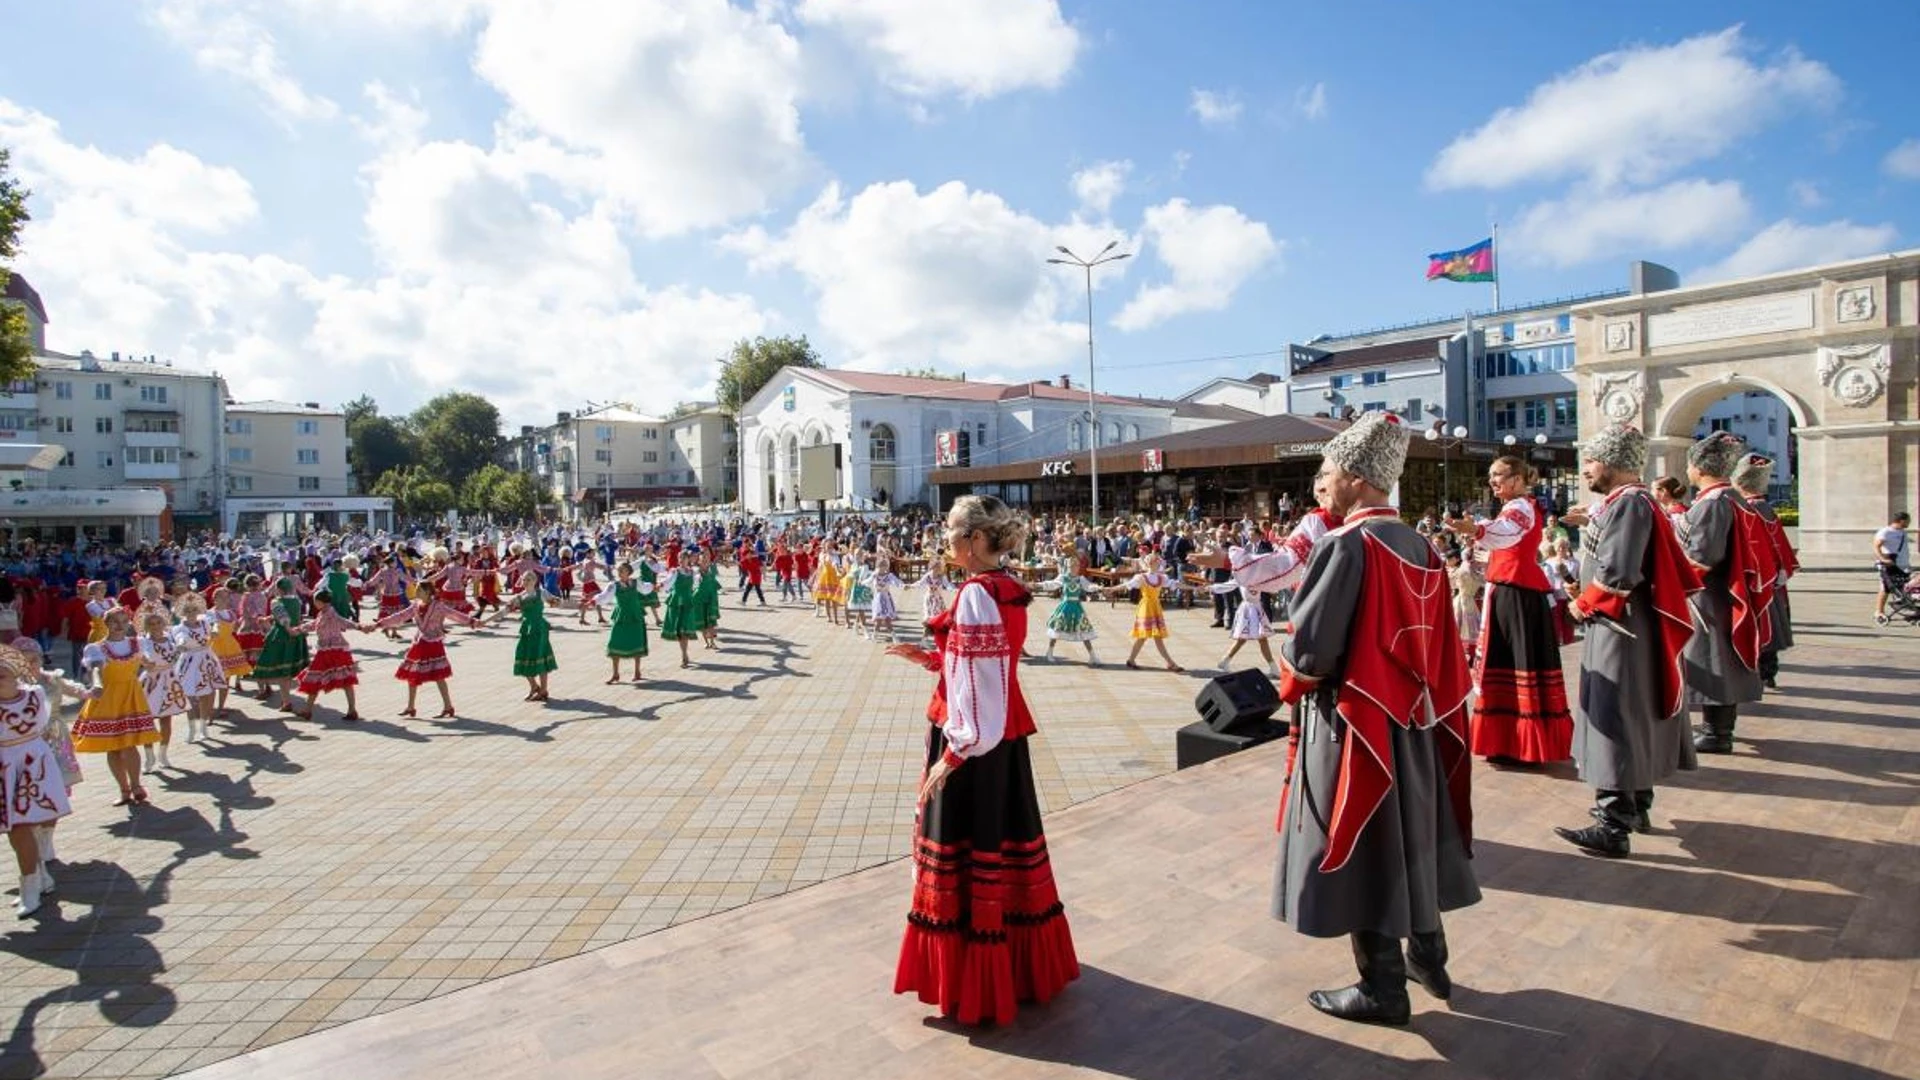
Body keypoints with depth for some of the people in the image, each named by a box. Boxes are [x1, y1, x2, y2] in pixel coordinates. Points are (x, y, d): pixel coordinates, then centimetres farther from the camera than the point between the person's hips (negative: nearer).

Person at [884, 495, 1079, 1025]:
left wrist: (951, 755, -22)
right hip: (1007, 734, 9)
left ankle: (972, 983, 21)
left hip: (973, 738, -9)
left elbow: (975, 683, -24)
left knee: (965, 847, 5)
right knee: (1002, 839, 20)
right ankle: (1023, 962, 37)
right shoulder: (1008, 588, 7)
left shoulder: (976, 594, -20)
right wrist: (929, 657, 14)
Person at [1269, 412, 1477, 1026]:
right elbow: (1436, 645, 11)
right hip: (1410, 719, 8)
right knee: (1409, 838, 21)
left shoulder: (1346, 546, -20)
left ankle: (1383, 989, 18)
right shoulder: (1419, 549, 5)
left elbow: (1310, 648, -21)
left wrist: (1291, 683, -3)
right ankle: (1429, 959, 37)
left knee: (1360, 851, 5)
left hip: (1353, 722, -8)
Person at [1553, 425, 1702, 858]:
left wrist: (1582, 604, -10)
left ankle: (1614, 828, -4)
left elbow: (1617, 573, -24)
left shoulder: (1629, 502, -17)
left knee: (1617, 721, -8)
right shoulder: (1623, 501, 13)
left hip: (1621, 632, -11)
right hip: (1619, 629, 11)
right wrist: (1587, 594, 7)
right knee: (1632, 719, 18)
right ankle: (1636, 806, 30)